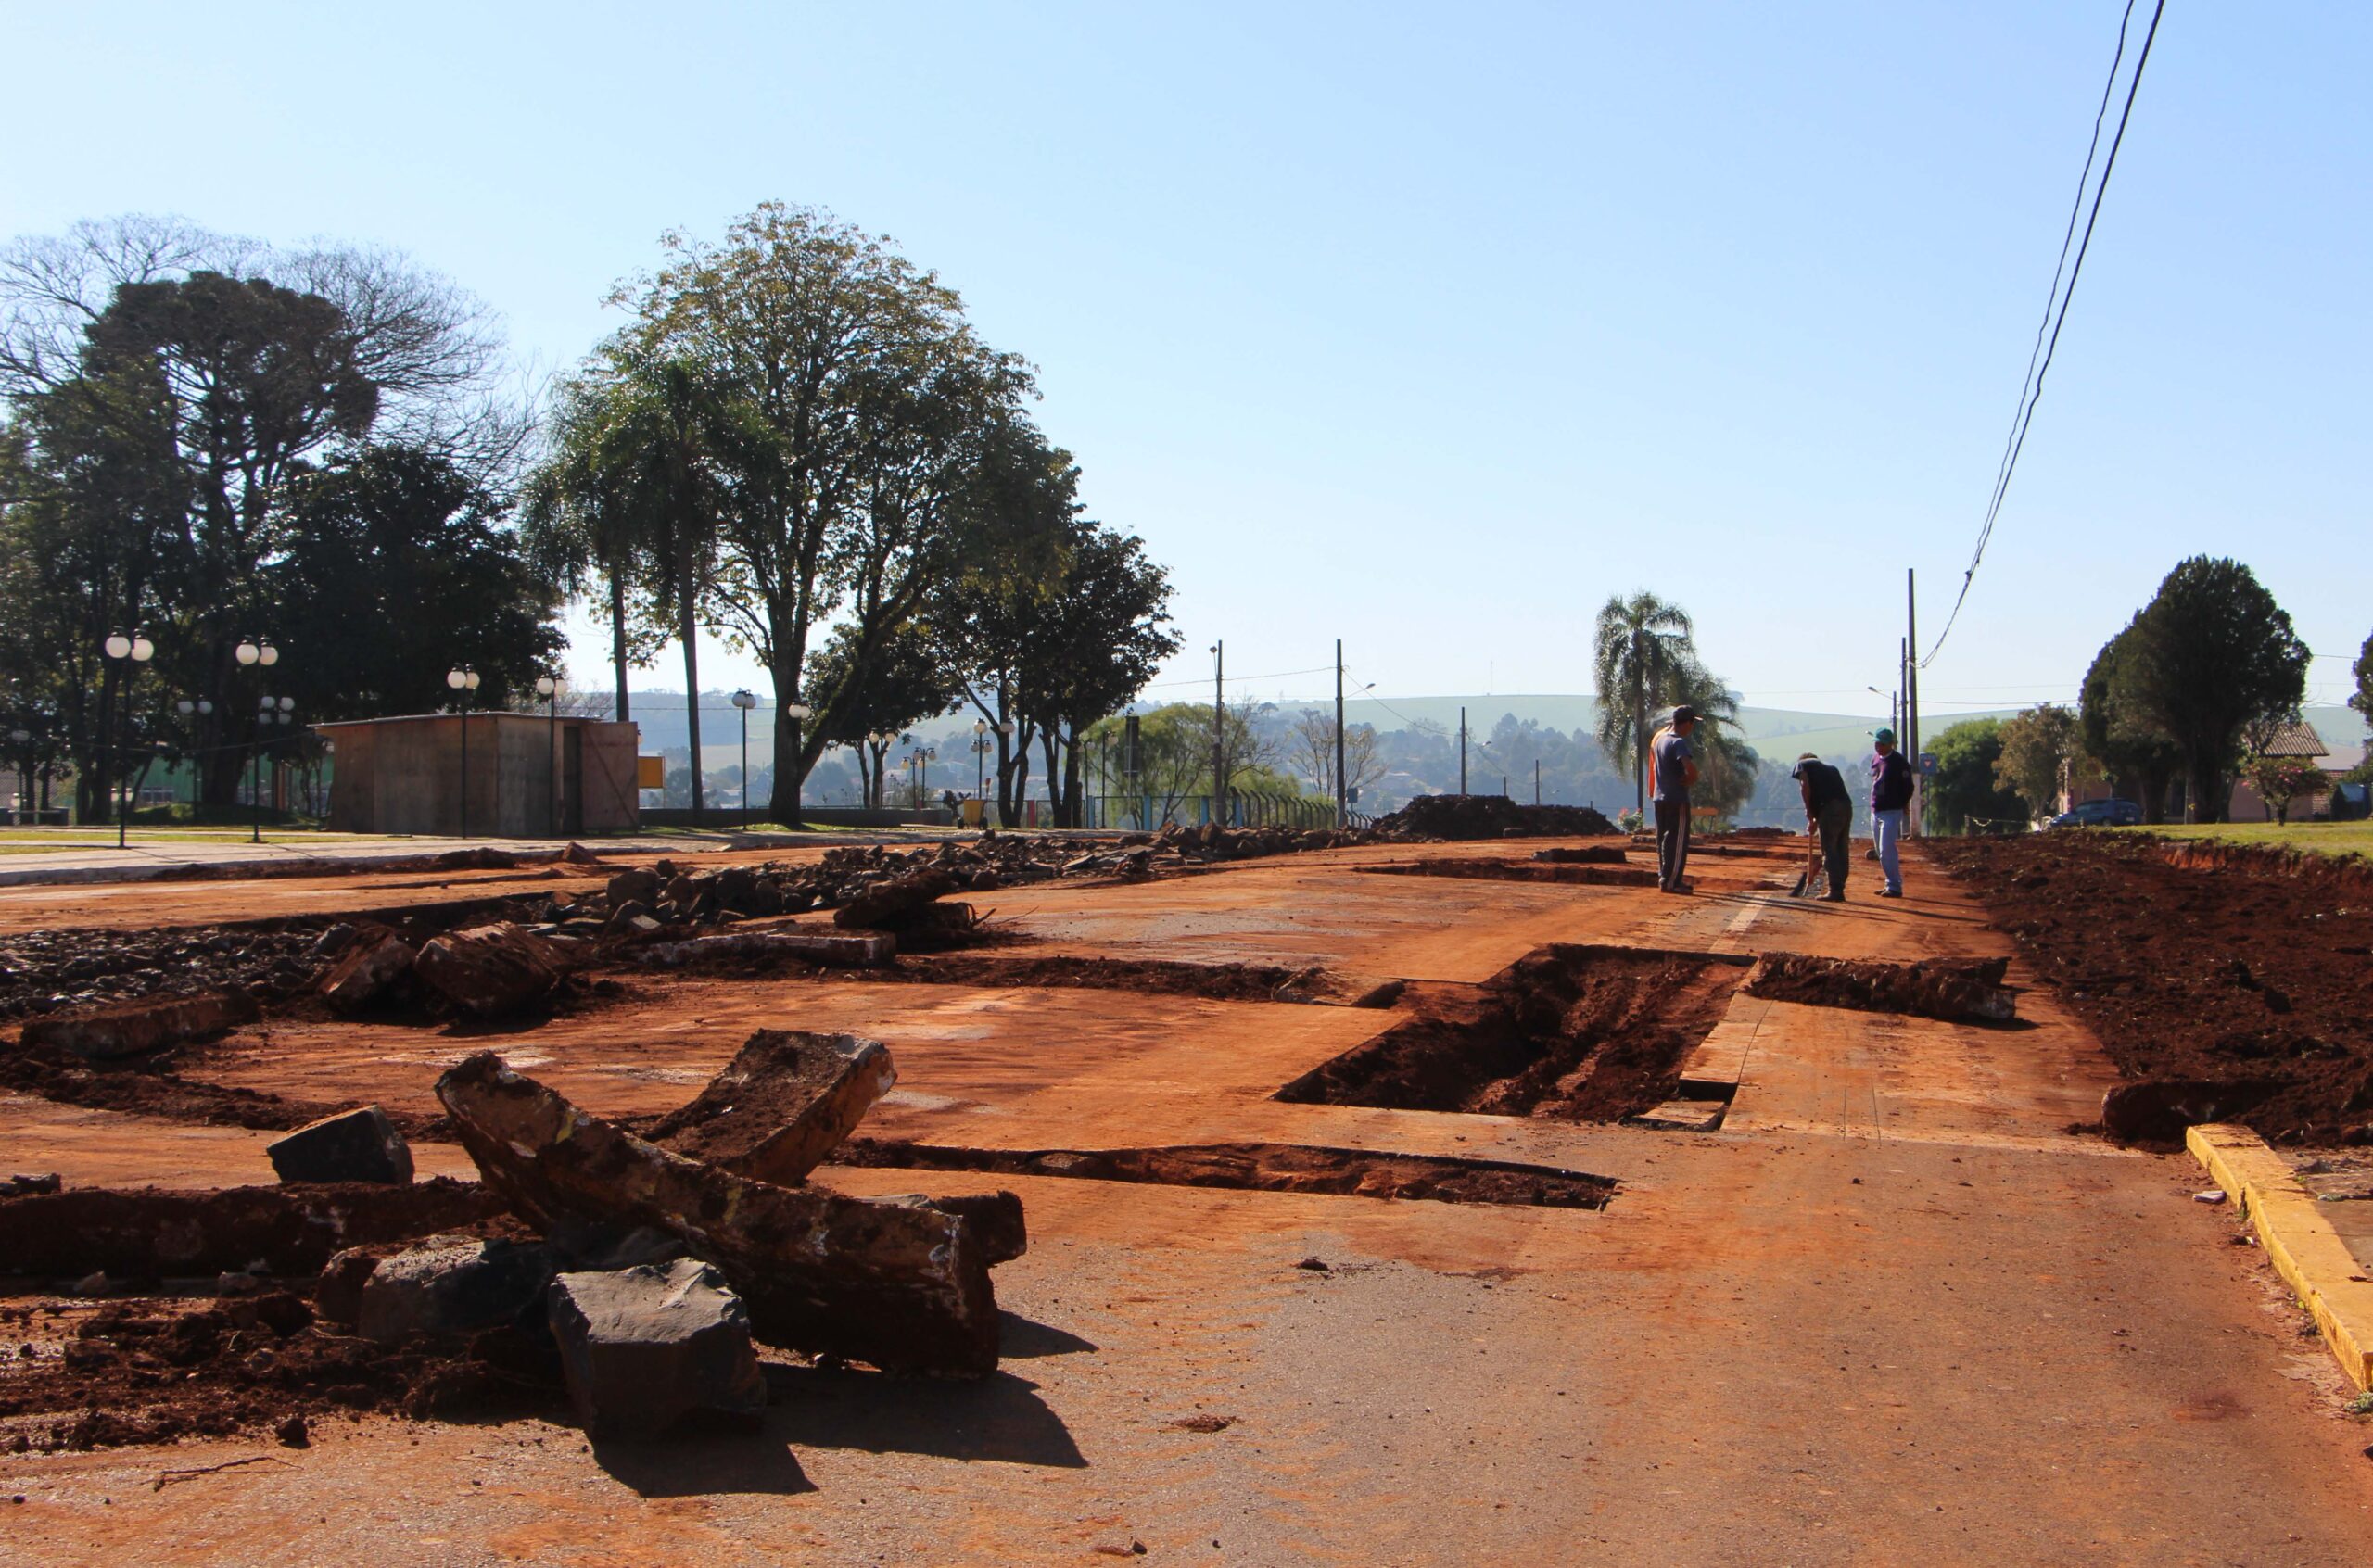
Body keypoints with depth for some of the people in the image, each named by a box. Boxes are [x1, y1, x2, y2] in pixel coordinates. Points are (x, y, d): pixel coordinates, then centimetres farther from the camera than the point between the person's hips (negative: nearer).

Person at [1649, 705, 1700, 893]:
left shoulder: (1659, 738, 8)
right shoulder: (1679, 742, -18)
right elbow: (1690, 768, -32)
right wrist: (1691, 779, -12)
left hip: (1660, 798, 9)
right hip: (1677, 799, -9)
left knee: (1663, 841, 15)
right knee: (1677, 842, -4)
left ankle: (1664, 878, 21)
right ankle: (1669, 882, -5)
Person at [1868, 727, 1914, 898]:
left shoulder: (1899, 762, -12)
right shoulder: (1875, 759, 11)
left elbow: (1908, 787, -7)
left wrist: (1902, 805, -2)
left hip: (1891, 812, -8)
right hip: (1875, 811, 8)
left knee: (1886, 850, -15)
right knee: (1881, 851, 12)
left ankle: (1895, 887, -12)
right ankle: (1891, 884, 20)